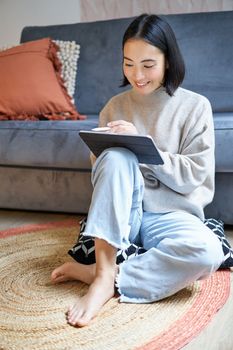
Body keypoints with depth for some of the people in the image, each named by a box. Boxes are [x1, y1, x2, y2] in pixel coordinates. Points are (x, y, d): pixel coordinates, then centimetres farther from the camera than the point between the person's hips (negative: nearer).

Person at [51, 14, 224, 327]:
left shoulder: (195, 107, 0)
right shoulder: (114, 107, 8)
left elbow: (192, 177, -6)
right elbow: (101, 168, 11)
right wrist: (118, 148, -12)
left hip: (169, 213, -1)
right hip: (120, 214, 2)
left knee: (207, 251, -34)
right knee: (117, 155, -30)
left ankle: (104, 277, -21)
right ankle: (104, 272, -29)